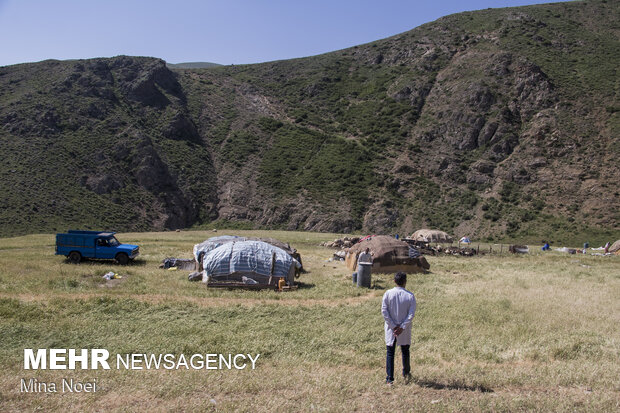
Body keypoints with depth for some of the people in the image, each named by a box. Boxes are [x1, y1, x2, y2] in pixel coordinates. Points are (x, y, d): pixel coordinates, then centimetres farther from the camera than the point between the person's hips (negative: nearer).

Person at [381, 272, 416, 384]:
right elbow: (411, 314, -14)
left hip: (390, 328, -1)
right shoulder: (410, 296, -8)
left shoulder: (388, 293, -9)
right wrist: (402, 327, -13)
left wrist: (393, 326, -9)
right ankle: (406, 374, 37)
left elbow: (384, 311, -12)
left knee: (390, 353, 7)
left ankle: (389, 378, 8)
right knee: (405, 352, 20)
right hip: (404, 329, 1)